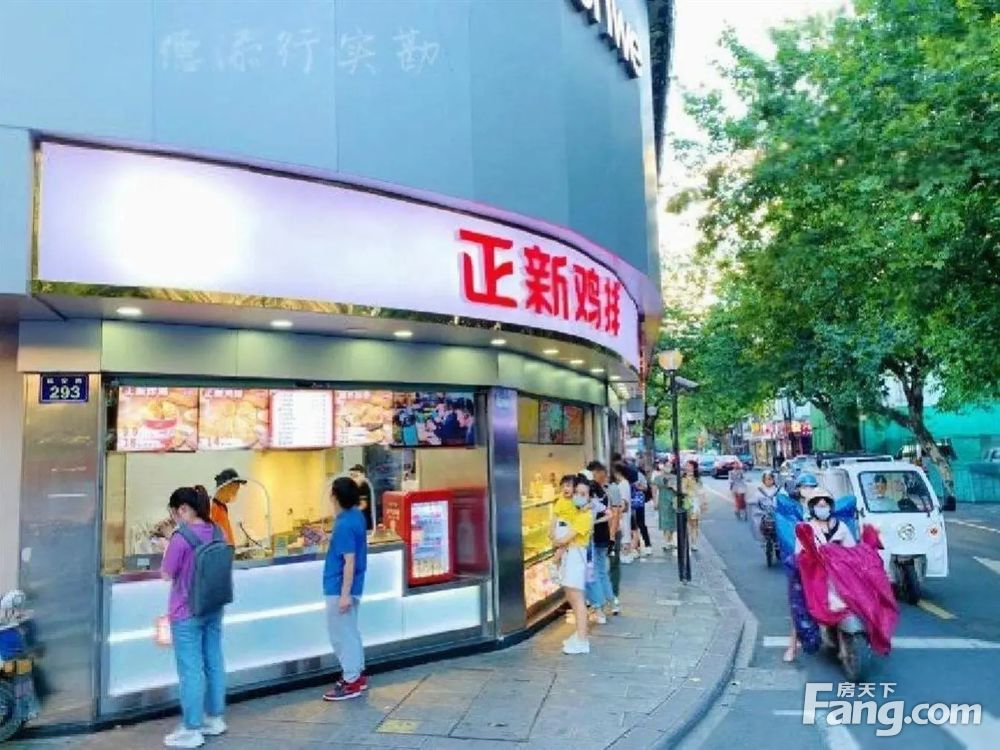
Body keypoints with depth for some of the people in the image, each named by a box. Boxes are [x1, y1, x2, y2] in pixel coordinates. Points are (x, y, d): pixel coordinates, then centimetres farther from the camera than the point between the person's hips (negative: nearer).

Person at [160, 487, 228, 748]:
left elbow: (166, 574, -11)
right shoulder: (217, 531, 1)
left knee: (191, 670, 2)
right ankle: (215, 718, 27)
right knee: (214, 663, 15)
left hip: (187, 613, -7)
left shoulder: (181, 537, -20)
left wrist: (169, 547, 1)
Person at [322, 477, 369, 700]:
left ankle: (351, 682, 10)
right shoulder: (356, 515, 4)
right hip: (348, 586, 10)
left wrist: (345, 593, -24)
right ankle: (357, 675, 29)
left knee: (341, 634, 1)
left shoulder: (344, 525, -24)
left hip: (340, 588, -10)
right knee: (349, 631, 19)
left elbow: (349, 561, -25)